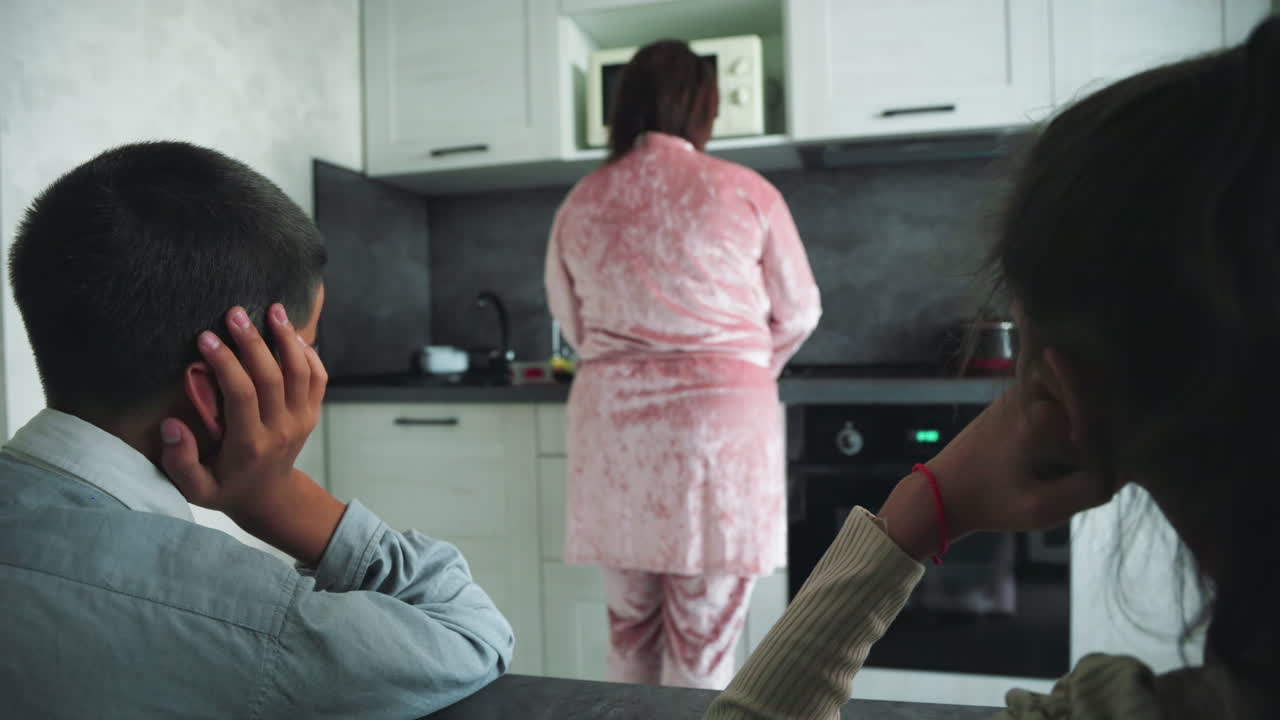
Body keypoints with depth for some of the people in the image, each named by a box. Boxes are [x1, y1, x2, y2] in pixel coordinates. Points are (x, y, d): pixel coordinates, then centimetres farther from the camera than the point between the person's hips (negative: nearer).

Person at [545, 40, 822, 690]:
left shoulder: (581, 203, 6)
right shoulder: (745, 192, -1)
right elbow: (797, 314, 8)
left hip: (612, 420, 3)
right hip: (720, 417, -2)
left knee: (629, 631, 16)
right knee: (702, 641, 6)